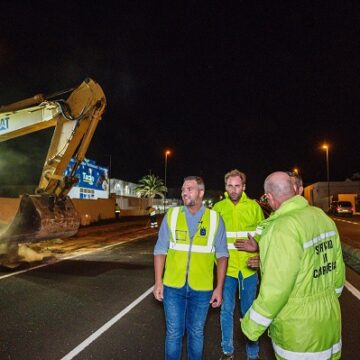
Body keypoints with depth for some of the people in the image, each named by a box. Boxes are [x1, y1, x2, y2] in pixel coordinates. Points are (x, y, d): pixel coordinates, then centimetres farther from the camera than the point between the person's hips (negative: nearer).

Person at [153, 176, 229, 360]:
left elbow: (222, 255, 0)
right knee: (173, 333, 13)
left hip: (201, 289, 0)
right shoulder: (171, 215, -3)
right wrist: (158, 282, -2)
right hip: (173, 287, 0)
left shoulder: (215, 219, -4)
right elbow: (160, 251, 1)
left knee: (196, 333, 18)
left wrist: (219, 288, -2)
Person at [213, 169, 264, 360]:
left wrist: (256, 247, -15)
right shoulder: (218, 207, -4)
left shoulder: (254, 206, -4)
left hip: (249, 267, 0)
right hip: (226, 267, 0)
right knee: (226, 310, 13)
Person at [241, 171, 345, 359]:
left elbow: (276, 287, -25)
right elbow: (338, 267, 7)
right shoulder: (324, 217, -1)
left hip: (299, 330, -7)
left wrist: (251, 326, -12)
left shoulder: (283, 228, -26)